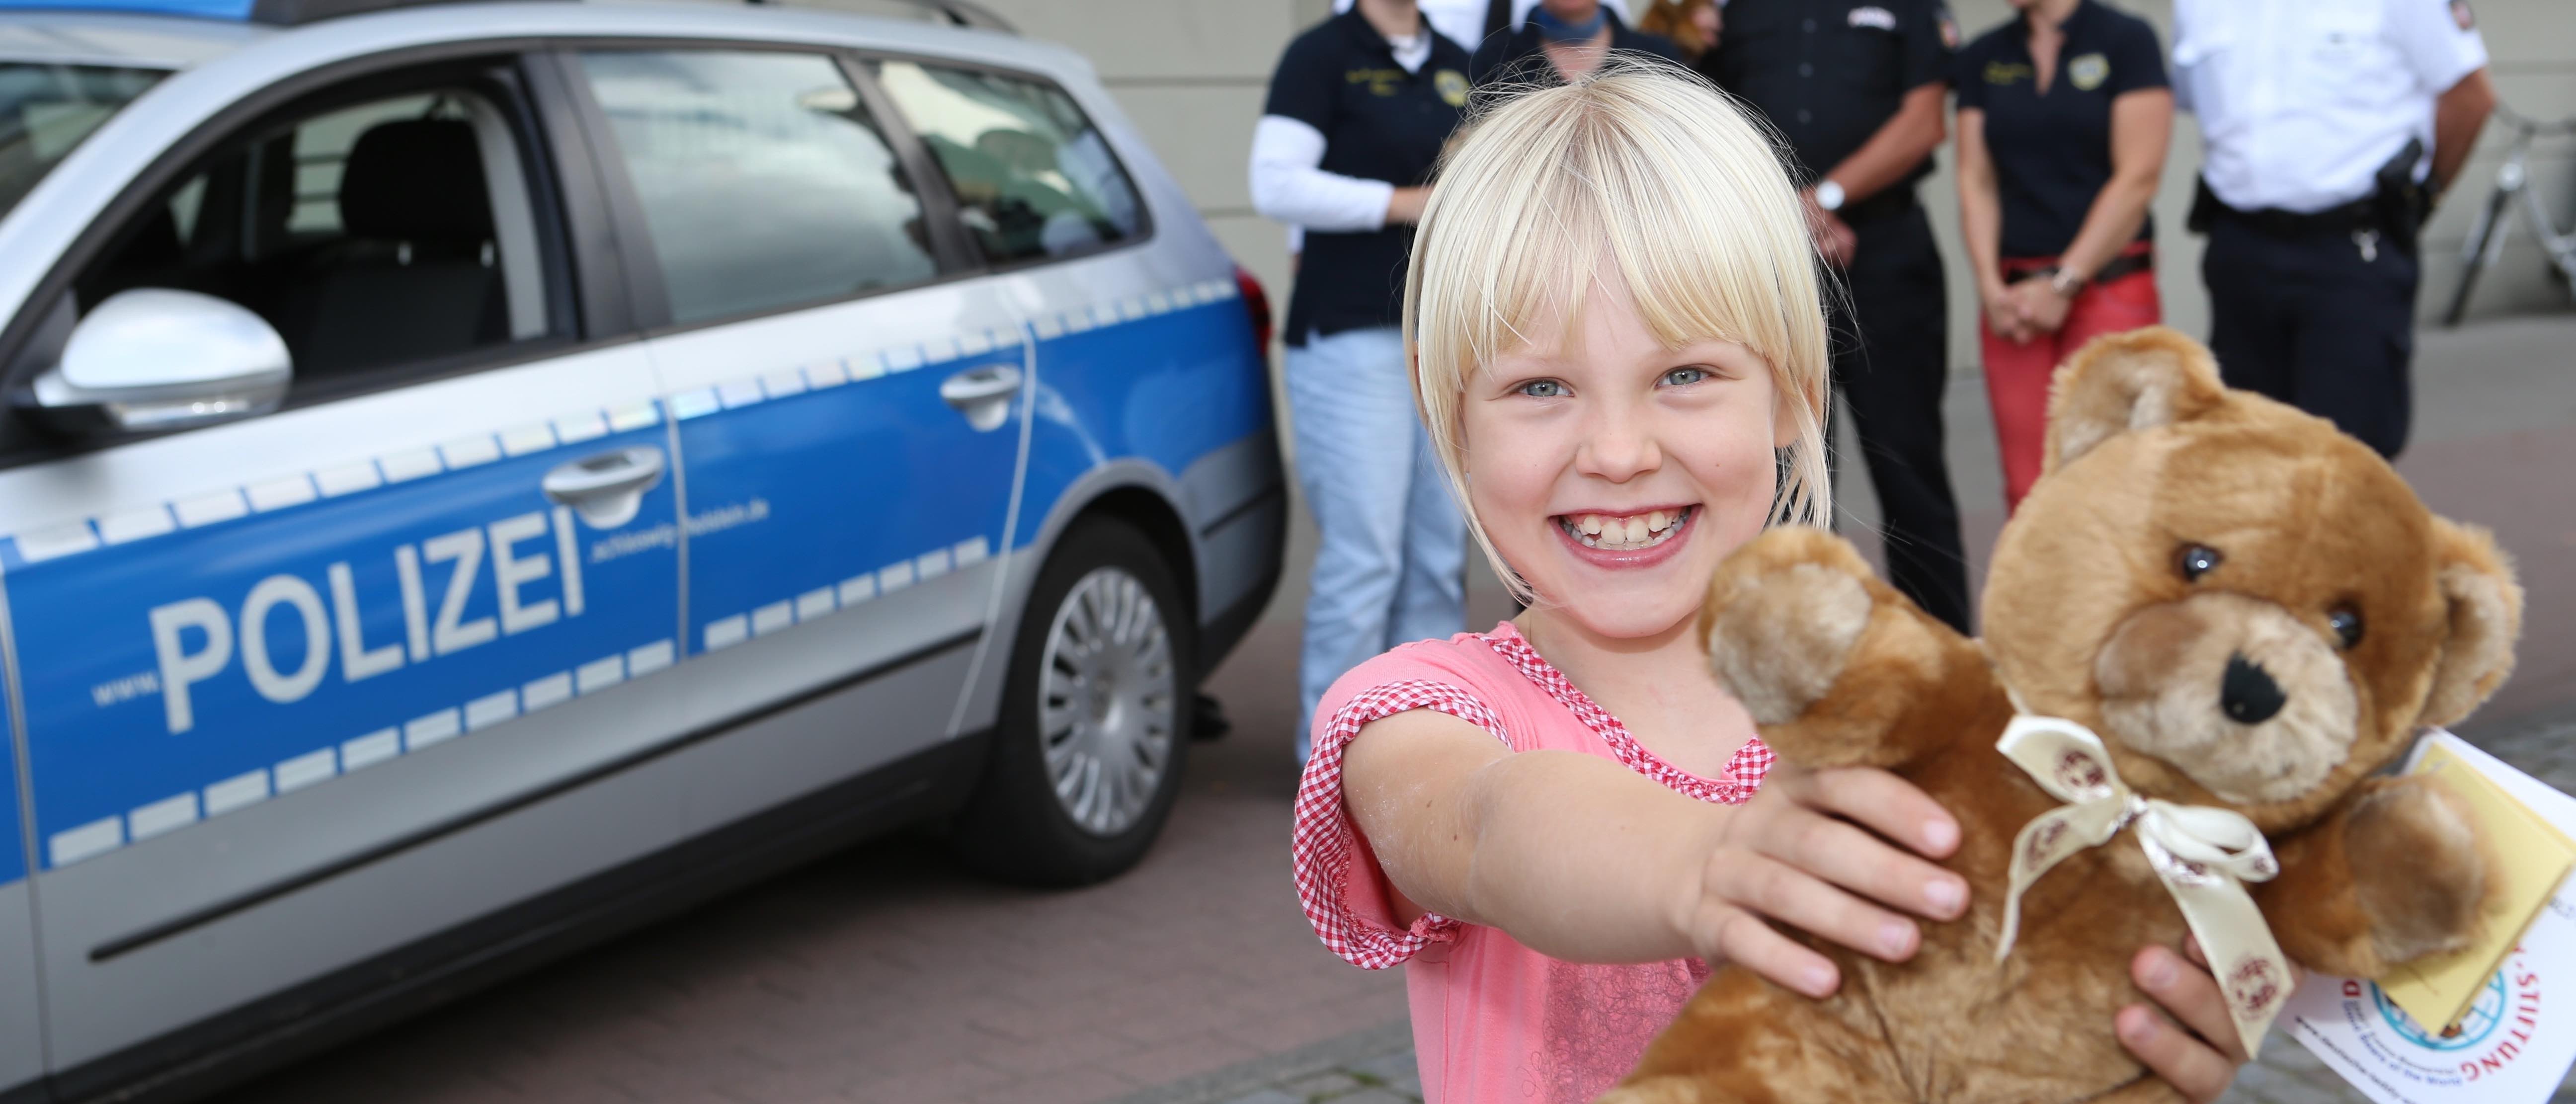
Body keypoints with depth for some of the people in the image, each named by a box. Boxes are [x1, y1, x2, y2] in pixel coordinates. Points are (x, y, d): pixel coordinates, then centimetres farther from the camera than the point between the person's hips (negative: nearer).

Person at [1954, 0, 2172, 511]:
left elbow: (2138, 177, -7)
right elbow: (1976, 182, 9)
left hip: (2109, 284, -4)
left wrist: (2064, 283, -10)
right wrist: (1989, 285, -5)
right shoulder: (1982, 58, 12)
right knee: (2028, 491, -1)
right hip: (2012, 296, 4)